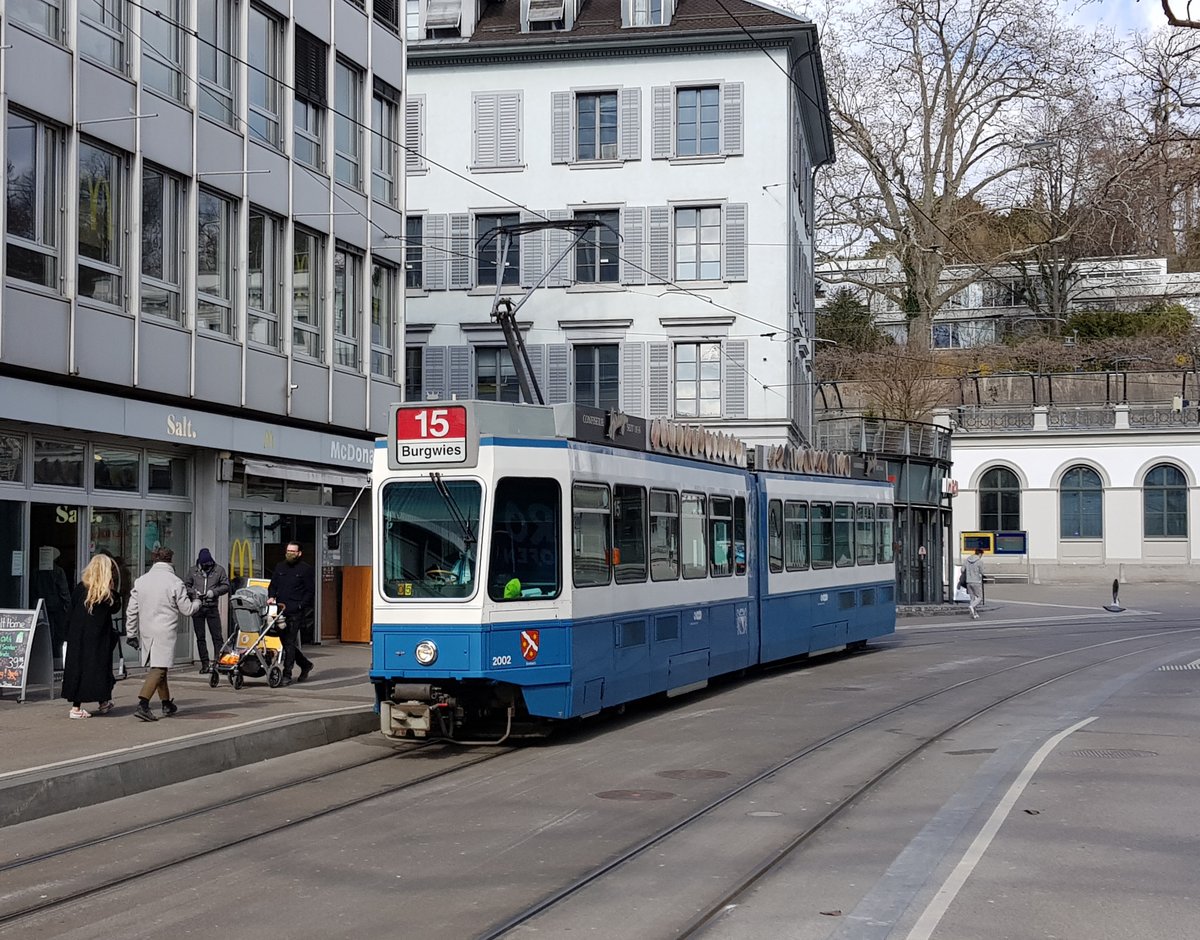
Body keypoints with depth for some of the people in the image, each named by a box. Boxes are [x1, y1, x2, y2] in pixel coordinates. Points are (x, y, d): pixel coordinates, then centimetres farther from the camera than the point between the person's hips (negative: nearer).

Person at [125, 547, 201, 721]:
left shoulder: (140, 581, 8)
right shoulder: (175, 582, -7)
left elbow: (131, 610, 8)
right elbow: (187, 610, -3)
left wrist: (131, 633, 15)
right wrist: (197, 603, 18)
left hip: (145, 632, 6)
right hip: (165, 631, -6)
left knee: (157, 668, 17)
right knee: (158, 669, -9)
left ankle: (167, 704, 27)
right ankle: (142, 704, -23)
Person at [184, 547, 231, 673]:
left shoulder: (219, 570, 3)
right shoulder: (193, 571, 8)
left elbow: (226, 586, 3)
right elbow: (185, 585, 12)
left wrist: (214, 592, -12)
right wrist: (193, 592, -8)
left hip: (212, 607, -2)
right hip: (197, 607, 2)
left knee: (217, 636, -5)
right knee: (200, 637, 5)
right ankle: (205, 664, 11)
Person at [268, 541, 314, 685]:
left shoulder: (305, 569, 0)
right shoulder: (280, 567, 17)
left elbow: (310, 591, -2)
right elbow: (272, 585, 20)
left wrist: (300, 606, -13)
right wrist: (271, 597, -1)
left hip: (296, 612, -6)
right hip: (281, 610, 6)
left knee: (290, 642, -9)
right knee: (286, 642, 10)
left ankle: (287, 675, -6)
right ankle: (305, 664, 29)